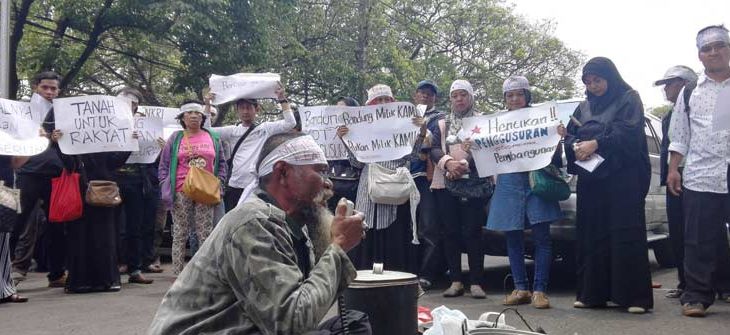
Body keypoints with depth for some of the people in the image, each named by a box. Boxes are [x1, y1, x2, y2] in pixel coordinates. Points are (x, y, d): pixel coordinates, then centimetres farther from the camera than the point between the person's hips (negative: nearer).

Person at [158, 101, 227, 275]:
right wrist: (166, 189, -1)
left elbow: (221, 163, 16)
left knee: (205, 235, -1)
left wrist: (219, 185, 5)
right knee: (179, 234, 1)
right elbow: (164, 166, 10)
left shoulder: (213, 138, 12)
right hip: (181, 193, -1)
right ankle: (177, 274, 5)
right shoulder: (175, 138, 9)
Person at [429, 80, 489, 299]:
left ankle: (476, 282, -3)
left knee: (472, 232, -7)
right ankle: (456, 281, 7)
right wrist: (448, 162, -16)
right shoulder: (442, 124, 18)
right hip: (446, 183, 3)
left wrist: (464, 164, -18)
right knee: (450, 231, 1)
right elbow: (434, 149, 5)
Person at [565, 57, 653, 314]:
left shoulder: (629, 99, 5)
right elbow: (569, 136, 14)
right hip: (590, 179, 5)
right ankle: (592, 293, 7)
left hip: (623, 178, -5)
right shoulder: (584, 106, 20)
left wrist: (595, 143, -19)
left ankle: (634, 296, -3)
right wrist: (576, 146, -8)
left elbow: (627, 131, -10)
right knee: (591, 235, 1)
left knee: (626, 235, -7)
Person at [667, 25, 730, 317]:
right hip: (700, 178, 1)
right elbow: (679, 136, 11)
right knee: (699, 242, 3)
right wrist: (673, 169, 4)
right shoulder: (691, 91, 12)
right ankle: (696, 296, 10)